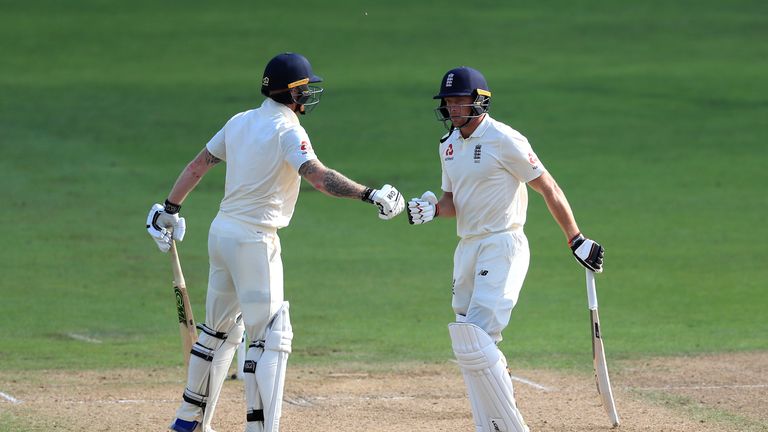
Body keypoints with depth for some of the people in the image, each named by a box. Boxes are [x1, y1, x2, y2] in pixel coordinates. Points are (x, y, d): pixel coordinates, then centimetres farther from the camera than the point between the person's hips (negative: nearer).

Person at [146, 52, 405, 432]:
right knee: (270, 336, -9)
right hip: (254, 241, -9)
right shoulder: (287, 131, -14)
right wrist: (369, 195, -35)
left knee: (221, 328, 21)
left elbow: (197, 166, 15)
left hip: (222, 232, 9)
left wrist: (170, 210, 22)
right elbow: (318, 176, -29)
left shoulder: (239, 122, 10)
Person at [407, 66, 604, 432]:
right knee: (469, 346, 7)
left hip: (503, 247, -8)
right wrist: (434, 209, -3)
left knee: (475, 340, -19)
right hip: (467, 249, 8)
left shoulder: (504, 141, -12)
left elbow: (548, 188, -9)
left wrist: (576, 240, -11)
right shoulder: (449, 145, 12)